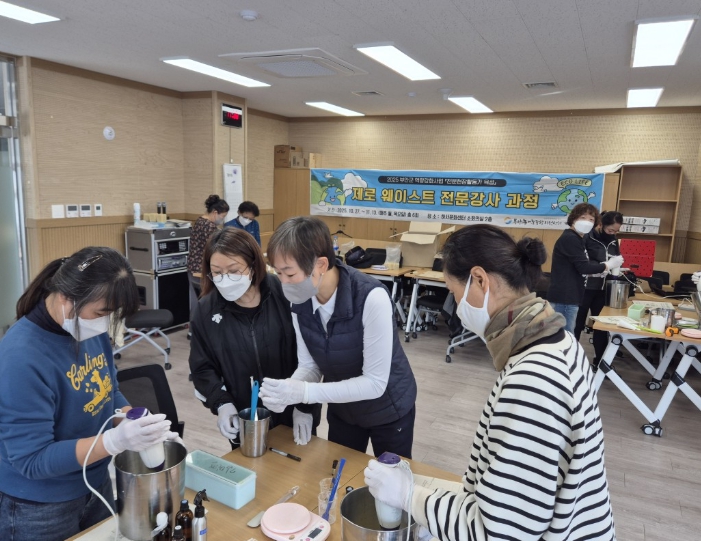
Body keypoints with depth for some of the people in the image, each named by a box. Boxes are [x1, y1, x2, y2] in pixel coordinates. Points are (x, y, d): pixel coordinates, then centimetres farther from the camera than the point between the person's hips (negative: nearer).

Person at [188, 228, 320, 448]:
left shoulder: (284, 295, -16)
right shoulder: (206, 310, -6)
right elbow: (202, 367, 2)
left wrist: (305, 405, -10)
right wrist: (221, 403, -13)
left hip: (294, 416, -1)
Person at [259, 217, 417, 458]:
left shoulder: (371, 298, -35)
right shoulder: (300, 302, -16)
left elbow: (375, 383, -30)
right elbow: (309, 365, -8)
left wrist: (304, 392, -37)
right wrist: (287, 388, -30)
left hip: (388, 408, -4)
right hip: (341, 408, 5)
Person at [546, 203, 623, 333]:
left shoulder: (575, 239, 19)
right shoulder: (570, 239, -14)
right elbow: (584, 267, -18)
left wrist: (606, 267, 10)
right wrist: (609, 265, -4)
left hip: (567, 297, 10)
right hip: (564, 298, -10)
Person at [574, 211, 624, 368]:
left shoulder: (613, 241, 7)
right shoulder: (587, 238, -13)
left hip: (603, 289, 6)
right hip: (585, 288, -6)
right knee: (578, 324, 6)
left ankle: (600, 359, 25)